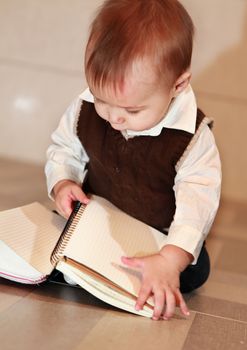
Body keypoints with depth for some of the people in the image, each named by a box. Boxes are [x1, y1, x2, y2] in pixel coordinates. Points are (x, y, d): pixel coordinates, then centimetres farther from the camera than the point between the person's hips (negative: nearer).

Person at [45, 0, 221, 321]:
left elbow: (197, 199, -30)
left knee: (196, 269, -24)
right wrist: (62, 183, -19)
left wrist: (171, 258, -44)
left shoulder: (192, 135, -26)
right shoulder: (84, 110, -15)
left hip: (159, 236, -3)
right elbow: (63, 150, 4)